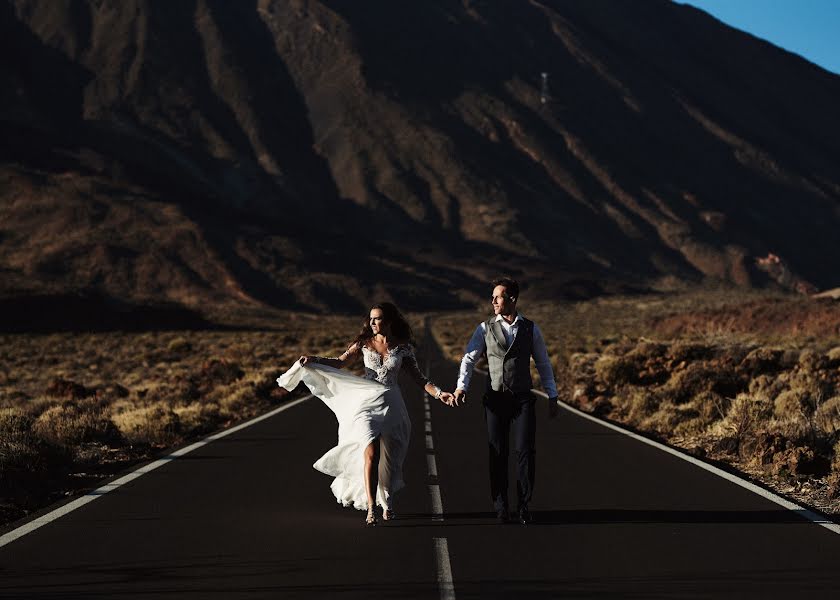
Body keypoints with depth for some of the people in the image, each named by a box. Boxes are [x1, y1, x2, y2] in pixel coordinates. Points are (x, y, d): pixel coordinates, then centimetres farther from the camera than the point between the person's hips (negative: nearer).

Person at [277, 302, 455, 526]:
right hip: (366, 401, -1)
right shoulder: (365, 343, 3)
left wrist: (439, 393, -5)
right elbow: (340, 362, 0)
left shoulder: (403, 347, 3)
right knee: (371, 453, -16)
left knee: (388, 458, 8)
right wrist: (314, 360, -13)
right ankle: (371, 508, -16)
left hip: (390, 404, 1)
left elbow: (418, 377, 6)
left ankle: (387, 504, 30)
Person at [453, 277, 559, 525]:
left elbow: (543, 363, 12)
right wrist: (461, 386, -20)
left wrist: (552, 396, 9)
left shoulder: (530, 329, 6)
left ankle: (524, 505, 4)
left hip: (523, 399, 0)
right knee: (497, 454, 3)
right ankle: (501, 507, 10)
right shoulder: (485, 328, 4)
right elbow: (469, 358, -3)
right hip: (495, 399, 0)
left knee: (525, 451, -6)